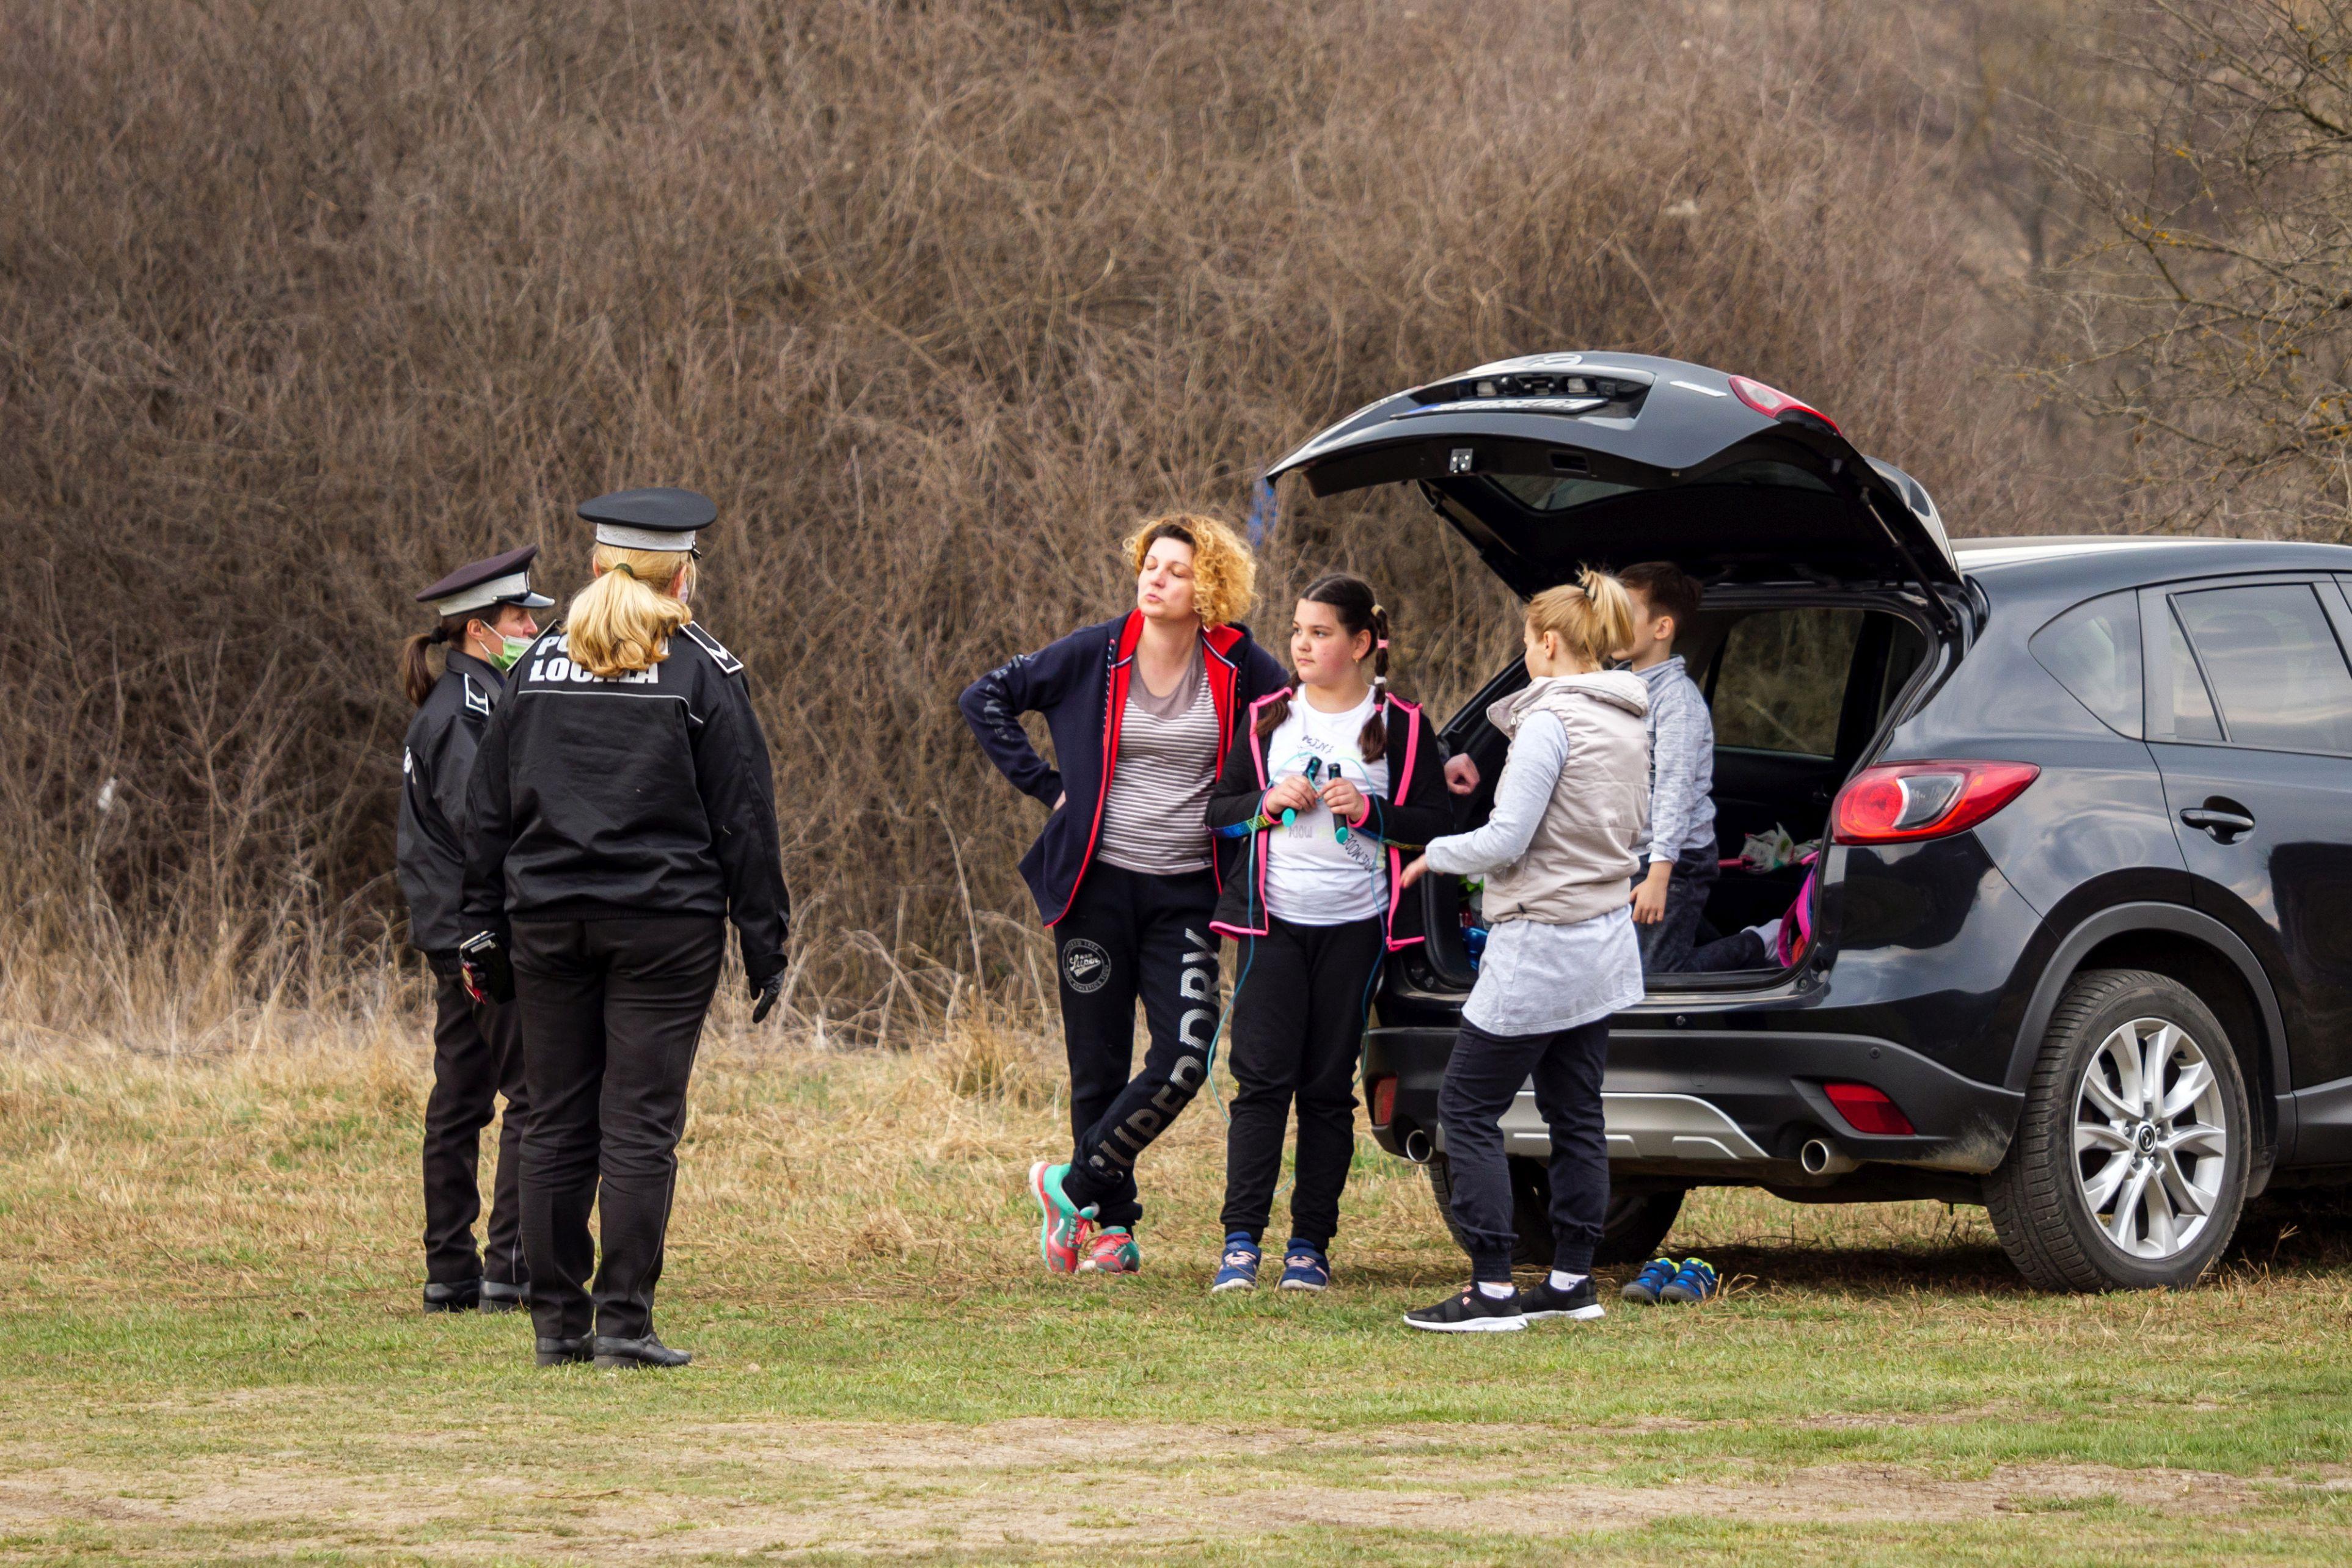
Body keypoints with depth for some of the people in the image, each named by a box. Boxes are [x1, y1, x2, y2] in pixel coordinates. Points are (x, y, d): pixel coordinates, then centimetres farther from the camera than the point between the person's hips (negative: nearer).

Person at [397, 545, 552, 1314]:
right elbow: (479, 820, -22)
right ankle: (512, 1269, -8)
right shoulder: (468, 709, -14)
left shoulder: (452, 705, 18)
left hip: (456, 936, 10)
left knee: (460, 1099, 11)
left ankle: (449, 1272, 14)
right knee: (537, 1093, -7)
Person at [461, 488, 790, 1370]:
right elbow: (743, 817, -2)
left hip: (548, 919, 4)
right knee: (640, 1125, -3)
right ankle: (623, 1322, -5)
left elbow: (490, 810, 12)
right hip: (665, 924, -4)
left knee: (556, 1125, 7)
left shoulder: (539, 666, 10)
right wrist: (764, 945, 1)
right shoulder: (702, 671, 0)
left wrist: (486, 932, 16)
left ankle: (557, 1323, 9)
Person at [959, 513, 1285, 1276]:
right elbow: (986, 698, 7)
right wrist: (1043, 783, 0)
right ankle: (1112, 1226, 15)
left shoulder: (1237, 666, -1)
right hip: (1100, 885, 0)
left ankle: (1072, 1184, 4)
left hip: (1185, 891, 0)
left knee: (1186, 1057, -13)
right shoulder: (1096, 654, -2)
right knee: (1099, 1064, 3)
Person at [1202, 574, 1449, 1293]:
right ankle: (1241, 1240, -8)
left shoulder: (1401, 725, 3)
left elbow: (1436, 824, 2)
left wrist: (1368, 811, -14)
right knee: (1263, 1079, -7)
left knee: (1329, 1087, 2)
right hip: (1275, 921, 1)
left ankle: (1310, 1245, 8)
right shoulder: (1269, 717, 10)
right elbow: (1219, 808, 13)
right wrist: (1269, 804, -7)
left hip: (1355, 927, -1)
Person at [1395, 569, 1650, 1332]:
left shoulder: (1551, 722, -17)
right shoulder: (1629, 725, 10)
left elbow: (1506, 841, -20)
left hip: (1540, 946, -9)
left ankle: (1492, 1291, -6)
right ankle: (1571, 1281, 17)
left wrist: (1434, 855, -1)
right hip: (1604, 936, 9)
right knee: (1575, 1113, 14)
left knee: (1468, 1107, -3)